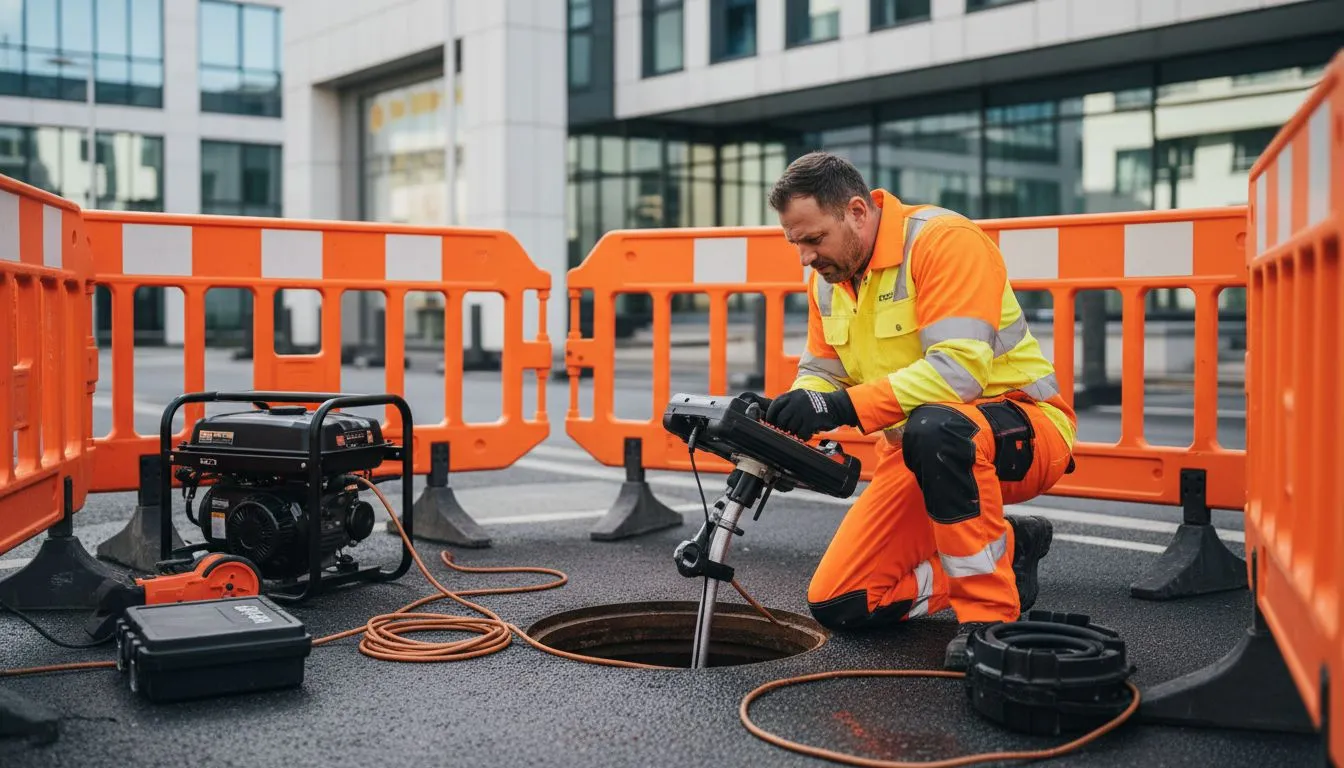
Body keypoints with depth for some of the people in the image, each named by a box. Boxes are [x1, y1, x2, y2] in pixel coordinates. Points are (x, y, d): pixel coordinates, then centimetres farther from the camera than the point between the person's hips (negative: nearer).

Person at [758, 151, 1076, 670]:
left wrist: (842, 406, -38)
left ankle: (991, 613, -24)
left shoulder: (944, 239, -22)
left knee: (933, 427, -43)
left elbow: (959, 368, -32)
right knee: (836, 605, -1)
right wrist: (783, 421, -16)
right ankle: (1005, 553, 14)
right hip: (916, 449, 8)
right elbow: (820, 374, 7)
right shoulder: (827, 279, 3)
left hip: (1023, 431, -8)